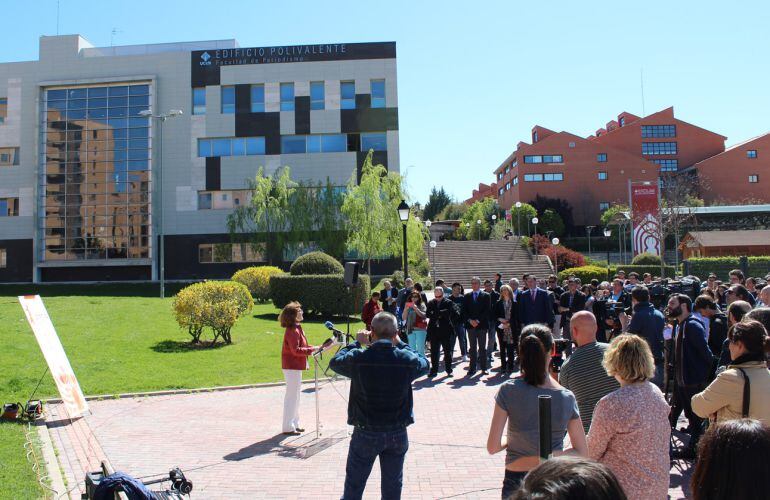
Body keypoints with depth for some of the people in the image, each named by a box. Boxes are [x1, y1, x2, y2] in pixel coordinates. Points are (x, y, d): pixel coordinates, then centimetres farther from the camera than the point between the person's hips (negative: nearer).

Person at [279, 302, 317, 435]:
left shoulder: (296, 328, 13)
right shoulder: (292, 331, -20)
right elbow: (296, 350, -26)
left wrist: (313, 348, 5)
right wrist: (312, 349, -24)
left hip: (295, 366, 11)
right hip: (292, 366, -11)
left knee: (295, 395, 17)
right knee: (292, 396, -3)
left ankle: (295, 424, 27)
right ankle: (288, 427, 5)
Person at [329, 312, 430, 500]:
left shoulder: (359, 358, -17)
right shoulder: (406, 359, -14)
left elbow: (335, 362, 2)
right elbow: (424, 364, 8)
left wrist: (357, 343, 9)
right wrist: (400, 344, 10)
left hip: (365, 433, -1)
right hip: (398, 434, 1)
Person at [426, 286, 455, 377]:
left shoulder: (448, 302, 0)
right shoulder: (431, 303, 8)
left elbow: (448, 313, -16)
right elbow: (428, 314, -4)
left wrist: (435, 313, -14)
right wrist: (440, 314, -17)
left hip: (445, 330, -2)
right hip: (434, 330, 2)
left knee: (447, 351, 6)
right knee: (434, 352, 6)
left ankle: (449, 370, 15)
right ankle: (434, 370, 13)